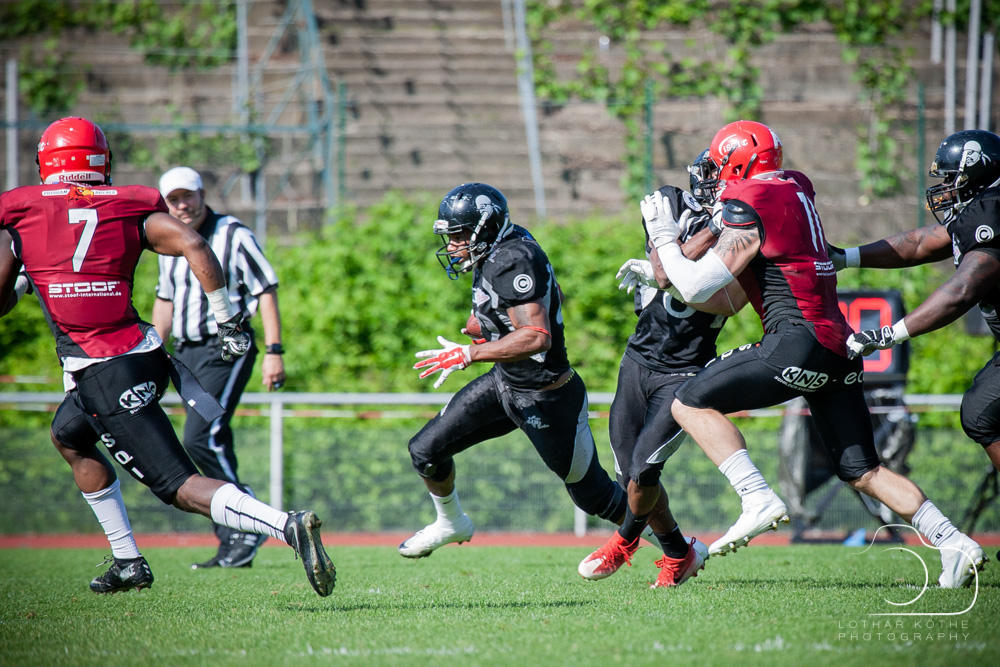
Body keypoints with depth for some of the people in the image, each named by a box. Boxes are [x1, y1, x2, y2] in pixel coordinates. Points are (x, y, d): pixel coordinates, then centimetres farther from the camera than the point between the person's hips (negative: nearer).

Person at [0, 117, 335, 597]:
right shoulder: (129, 208, 9)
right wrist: (227, 320, 0)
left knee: (181, 487, -9)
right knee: (68, 433, 32)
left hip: (102, 377, -5)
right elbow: (192, 245, -6)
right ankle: (128, 563, 29)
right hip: (146, 354, 5)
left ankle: (287, 525, -34)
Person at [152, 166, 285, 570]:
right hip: (186, 353, 7)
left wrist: (273, 351, -12)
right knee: (213, 446, 5)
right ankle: (231, 544, 8)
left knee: (201, 438, -18)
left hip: (225, 348, -7)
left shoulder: (233, 236, -6)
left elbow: (266, 292, -7)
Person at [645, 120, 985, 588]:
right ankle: (955, 544, 0)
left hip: (800, 339, -8)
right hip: (840, 341, 8)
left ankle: (759, 500, -14)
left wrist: (664, 237, 7)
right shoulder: (796, 188, 17)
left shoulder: (748, 209, -7)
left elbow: (695, 288, -8)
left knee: (691, 403, -2)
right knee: (863, 471, 11)